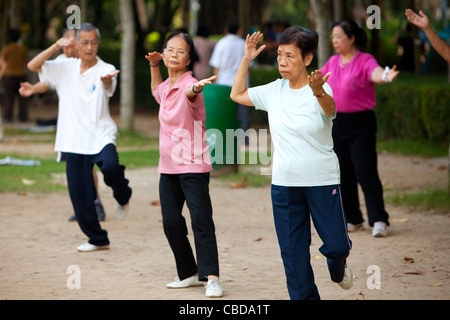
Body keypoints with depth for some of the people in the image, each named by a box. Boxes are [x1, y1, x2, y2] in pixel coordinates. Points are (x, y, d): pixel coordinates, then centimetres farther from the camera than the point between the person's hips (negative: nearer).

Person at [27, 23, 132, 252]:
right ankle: (98, 239, 19)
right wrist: (56, 47, -11)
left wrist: (106, 80, -52)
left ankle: (122, 197, 0)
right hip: (74, 140, 4)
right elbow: (33, 66, 1)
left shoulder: (106, 69, -4)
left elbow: (108, 85, -27)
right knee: (80, 196, 3)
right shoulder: (65, 68, 7)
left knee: (110, 166, -33)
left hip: (101, 135, -3)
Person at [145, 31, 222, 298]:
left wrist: (197, 87, -64)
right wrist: (154, 66, 23)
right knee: (171, 222, 6)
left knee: (201, 219, -13)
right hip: (168, 166, 8)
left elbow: (190, 92, -41)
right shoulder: (167, 86, 10)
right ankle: (189, 273, 19)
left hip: (193, 166, -8)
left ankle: (211, 276, -12)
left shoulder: (189, 84, -14)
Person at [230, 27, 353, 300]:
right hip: (284, 184, 4)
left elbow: (329, 106, -36)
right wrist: (246, 60, 4)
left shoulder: (321, 91, -12)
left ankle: (338, 266, 36)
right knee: (293, 252, 3)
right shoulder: (274, 91, 3)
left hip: (323, 181, -4)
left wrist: (318, 91, -58)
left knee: (336, 245, 0)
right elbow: (237, 95, 16)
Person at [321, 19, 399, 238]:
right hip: (337, 123, 6)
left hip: (361, 124, -6)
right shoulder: (333, 62, 10)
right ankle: (352, 219, 20)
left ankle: (378, 220, -10)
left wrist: (386, 76, -53)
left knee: (365, 172, -12)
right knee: (343, 174, 9)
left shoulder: (365, 60, -9)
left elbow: (375, 73, -31)